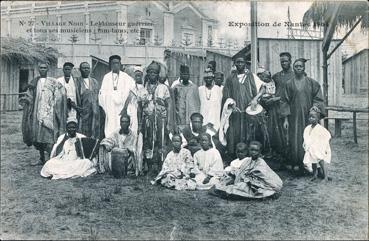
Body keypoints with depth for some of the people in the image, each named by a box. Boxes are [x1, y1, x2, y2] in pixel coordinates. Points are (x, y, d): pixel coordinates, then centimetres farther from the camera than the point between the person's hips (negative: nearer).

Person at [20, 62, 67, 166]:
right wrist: (24, 99, -5)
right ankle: (42, 159, 21)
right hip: (37, 112, 5)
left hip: (49, 112, -5)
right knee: (37, 136, 9)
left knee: (48, 135, -12)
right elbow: (30, 97, 12)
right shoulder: (34, 82, 13)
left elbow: (61, 93, -4)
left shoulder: (53, 82, 2)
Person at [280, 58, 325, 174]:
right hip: (294, 116, 0)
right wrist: (286, 118, -2)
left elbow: (317, 98, 7)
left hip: (308, 116, 0)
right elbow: (285, 101, 4)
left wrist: (315, 106, -14)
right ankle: (295, 164, 11)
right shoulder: (289, 84, 5)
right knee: (295, 141, 0)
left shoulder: (312, 83, 5)